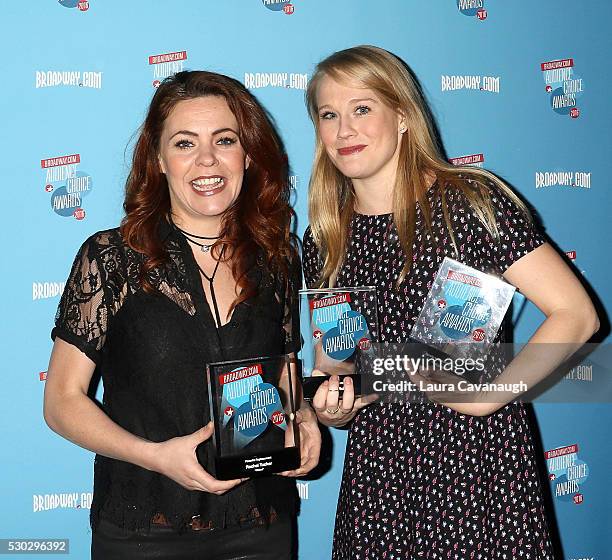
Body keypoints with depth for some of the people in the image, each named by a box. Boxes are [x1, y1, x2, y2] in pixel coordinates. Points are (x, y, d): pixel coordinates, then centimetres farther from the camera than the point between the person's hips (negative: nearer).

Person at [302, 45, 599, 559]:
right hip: (376, 477, 4)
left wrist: (487, 395, -20)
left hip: (479, 464, -4)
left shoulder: (468, 201, -10)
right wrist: (331, 411, -8)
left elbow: (576, 314, -12)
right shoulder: (323, 242, 5)